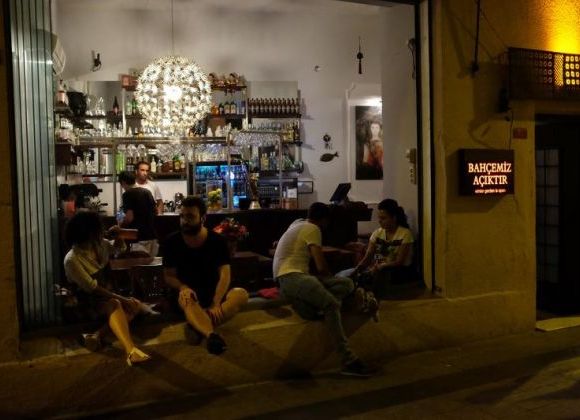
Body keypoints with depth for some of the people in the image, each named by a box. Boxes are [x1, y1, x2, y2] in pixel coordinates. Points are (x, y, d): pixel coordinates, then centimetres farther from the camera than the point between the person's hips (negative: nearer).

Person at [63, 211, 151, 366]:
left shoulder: (102, 245, -3)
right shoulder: (72, 259, -22)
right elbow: (91, 288, -24)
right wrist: (121, 298, -26)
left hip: (104, 292, 8)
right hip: (86, 299, -8)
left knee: (136, 305, -15)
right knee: (114, 305, -36)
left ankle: (97, 335, -28)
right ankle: (131, 351, -53)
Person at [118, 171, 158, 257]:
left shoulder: (127, 194, -9)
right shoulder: (147, 192, 11)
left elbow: (130, 217, -15)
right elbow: (154, 212, 19)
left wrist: (121, 223, 3)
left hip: (139, 238, -6)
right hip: (152, 236, 6)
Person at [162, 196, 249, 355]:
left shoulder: (217, 240, -7)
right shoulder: (172, 242, -6)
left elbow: (225, 274, -15)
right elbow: (169, 275, -3)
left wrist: (215, 303, -31)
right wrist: (183, 288, -27)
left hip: (214, 293, 2)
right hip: (188, 292, -1)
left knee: (241, 294, -28)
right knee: (187, 300, -38)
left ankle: (199, 326, -41)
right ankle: (211, 334, -64)